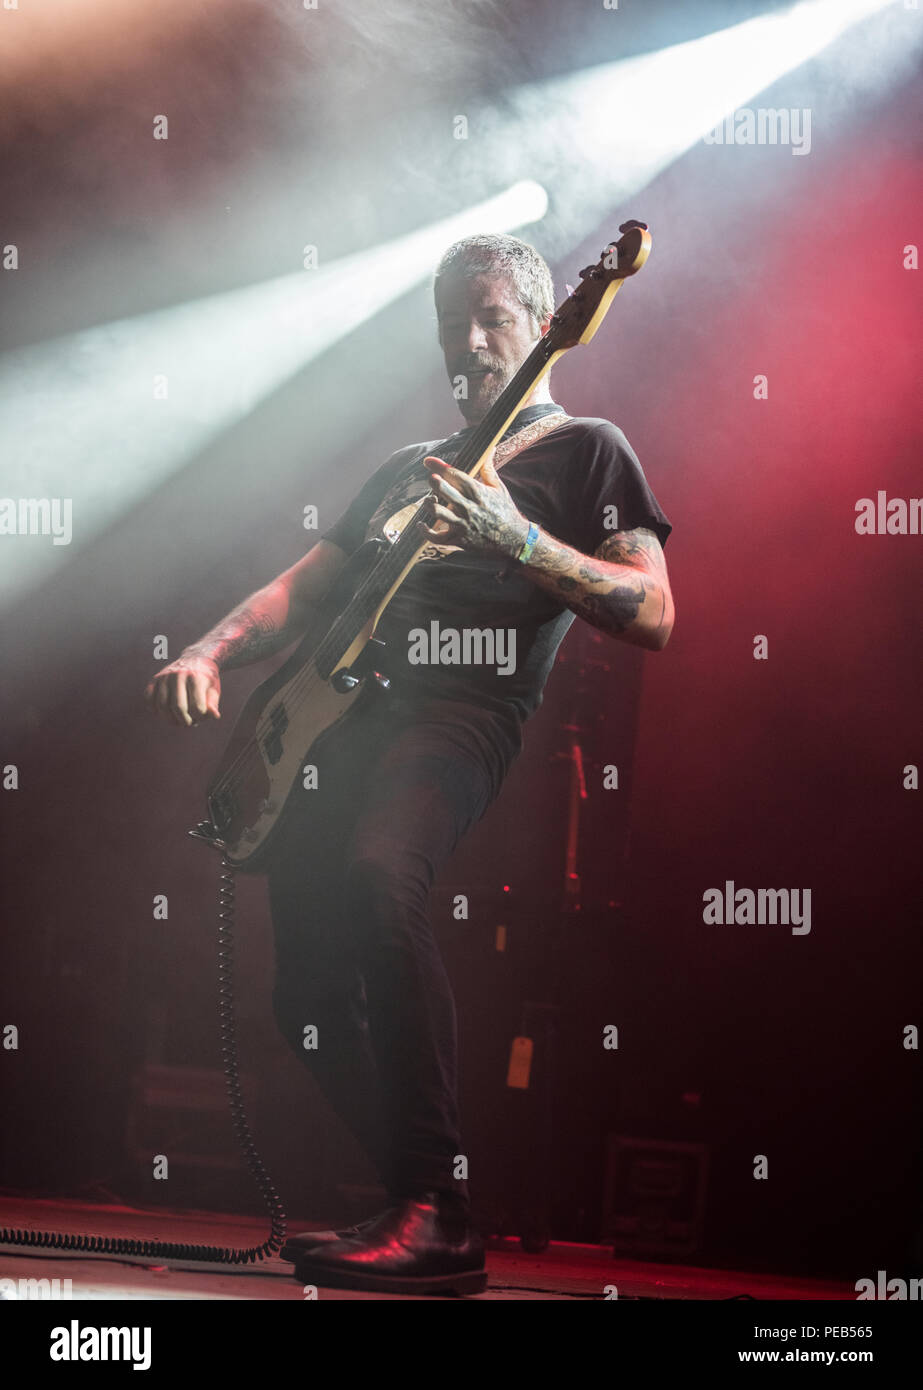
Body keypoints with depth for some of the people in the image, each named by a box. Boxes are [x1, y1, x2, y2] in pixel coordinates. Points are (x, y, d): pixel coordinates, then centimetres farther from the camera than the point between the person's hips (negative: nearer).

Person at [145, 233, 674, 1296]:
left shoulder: (584, 449, 11)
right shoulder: (407, 468, 31)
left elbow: (654, 617, -2)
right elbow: (300, 588, 28)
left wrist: (518, 540, -15)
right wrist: (210, 652, 7)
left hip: (470, 711, -7)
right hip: (352, 711, 7)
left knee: (372, 871, -35)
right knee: (301, 966, -8)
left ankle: (436, 1218, -30)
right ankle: (409, 1194, 7)